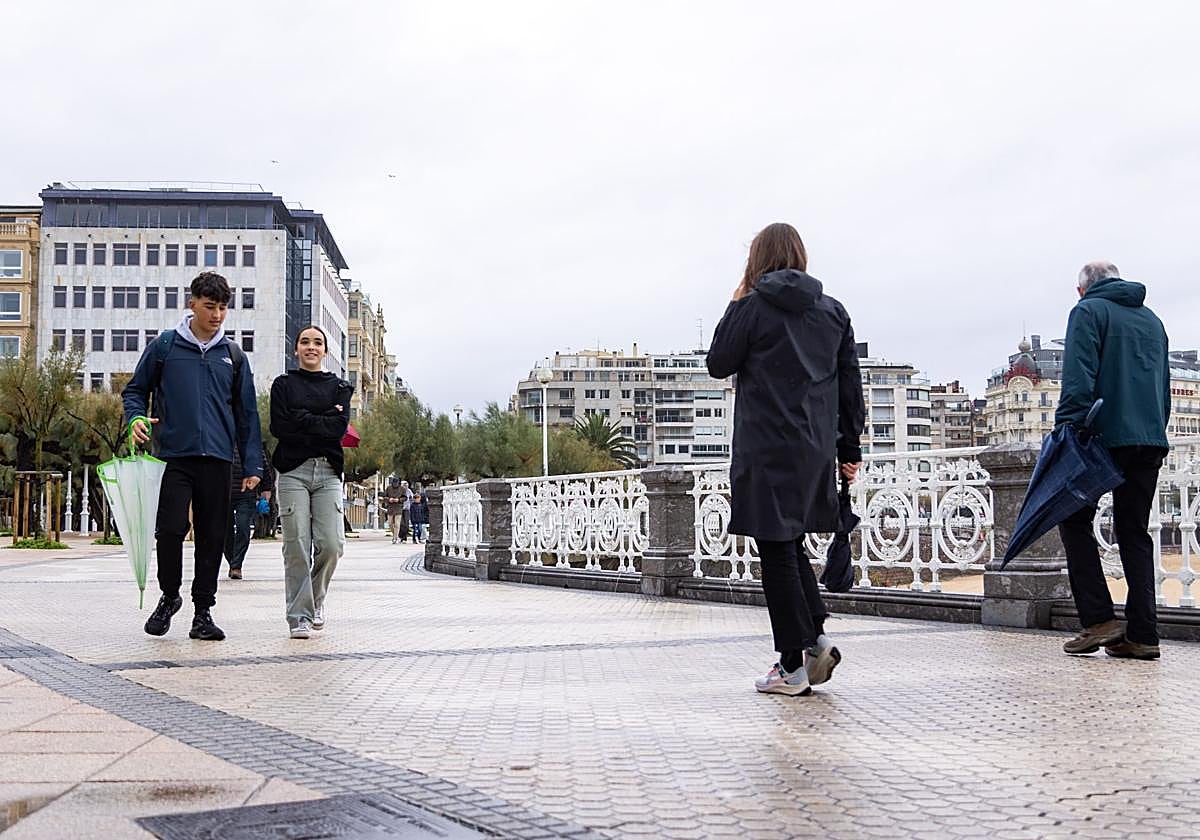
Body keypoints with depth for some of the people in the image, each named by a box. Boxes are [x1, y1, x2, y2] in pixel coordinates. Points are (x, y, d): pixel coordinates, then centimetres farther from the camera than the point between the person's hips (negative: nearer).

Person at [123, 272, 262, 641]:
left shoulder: (233, 355, 12)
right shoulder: (164, 346, 6)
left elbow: (247, 413, 13)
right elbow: (135, 389, 13)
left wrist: (252, 465, 8)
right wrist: (136, 418, -10)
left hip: (217, 459, 2)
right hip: (174, 455, -2)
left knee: (212, 537, 3)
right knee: (171, 529, -10)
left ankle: (203, 611, 13)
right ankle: (169, 596, 15)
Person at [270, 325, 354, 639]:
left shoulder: (338, 387, 15)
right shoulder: (284, 384, 12)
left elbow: (340, 427, -1)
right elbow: (278, 426, -3)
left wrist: (302, 419, -5)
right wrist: (323, 421, -5)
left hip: (328, 472, 1)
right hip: (293, 471, -1)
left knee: (331, 545, -8)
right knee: (297, 546, -7)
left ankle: (316, 598, 20)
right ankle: (300, 616, 0)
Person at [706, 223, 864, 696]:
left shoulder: (751, 307, -7)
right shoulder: (832, 311, 9)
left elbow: (718, 365, 2)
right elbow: (850, 382, 10)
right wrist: (850, 446, 15)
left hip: (766, 450, -5)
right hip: (816, 449, 5)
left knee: (777, 553, 1)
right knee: (792, 546, 19)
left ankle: (792, 666, 3)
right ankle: (816, 636, 5)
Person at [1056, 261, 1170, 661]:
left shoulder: (1088, 311, 1)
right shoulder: (1152, 319, 22)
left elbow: (1078, 378, -13)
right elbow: (1164, 386, 24)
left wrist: (1067, 430, -17)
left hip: (1106, 435, -6)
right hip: (1151, 441, 6)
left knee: (1075, 521, 4)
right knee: (1134, 532, 8)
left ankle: (1099, 620, -6)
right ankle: (1142, 635, 3)